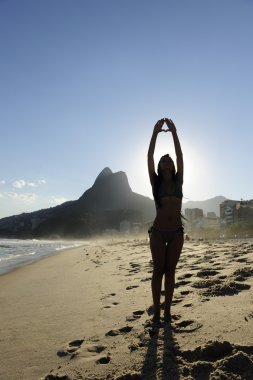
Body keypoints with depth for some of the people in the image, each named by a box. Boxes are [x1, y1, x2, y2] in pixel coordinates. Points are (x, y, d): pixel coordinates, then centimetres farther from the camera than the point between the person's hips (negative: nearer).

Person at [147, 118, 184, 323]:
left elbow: (180, 156, 1)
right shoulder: (156, 182, 5)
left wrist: (174, 133, -2)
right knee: (158, 270, 2)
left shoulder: (178, 181, 9)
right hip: (158, 232, -2)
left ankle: (167, 309, 14)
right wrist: (155, 133, -6)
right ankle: (156, 310, 11)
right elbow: (150, 157, -3)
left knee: (170, 270, 6)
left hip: (177, 232, 2)